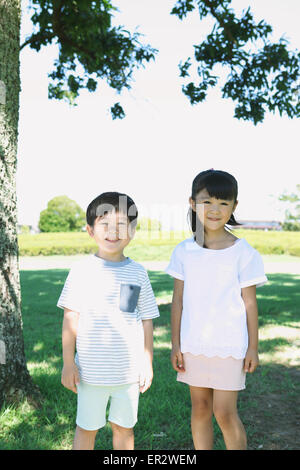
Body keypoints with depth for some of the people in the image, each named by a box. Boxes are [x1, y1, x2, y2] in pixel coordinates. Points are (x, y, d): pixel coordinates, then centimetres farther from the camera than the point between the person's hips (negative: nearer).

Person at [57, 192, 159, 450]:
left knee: (124, 426, 17)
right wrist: (68, 362, -5)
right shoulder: (82, 269, -7)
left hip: (129, 369, 2)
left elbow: (147, 320, 5)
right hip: (91, 369, -2)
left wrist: (147, 362, 5)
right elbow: (70, 318, -4)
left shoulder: (138, 272, -1)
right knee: (86, 428, 13)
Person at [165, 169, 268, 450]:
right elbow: (178, 300, 3)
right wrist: (176, 344, 4)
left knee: (224, 412, 1)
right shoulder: (184, 251, -1)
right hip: (193, 344, 3)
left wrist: (253, 347, -1)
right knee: (200, 408, 15)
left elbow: (249, 303, -2)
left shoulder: (243, 253, -7)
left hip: (230, 345, -3)